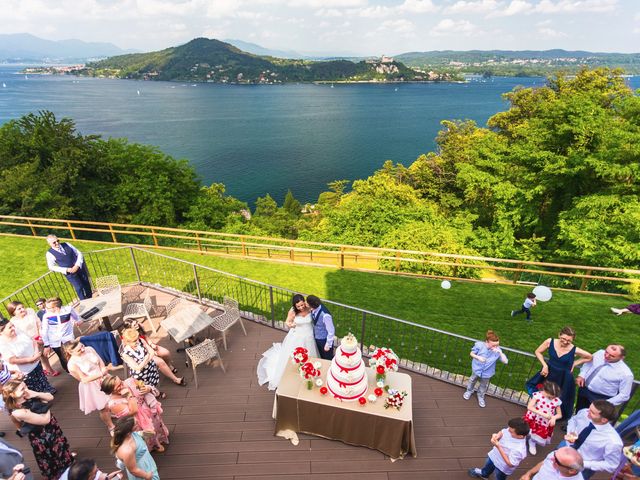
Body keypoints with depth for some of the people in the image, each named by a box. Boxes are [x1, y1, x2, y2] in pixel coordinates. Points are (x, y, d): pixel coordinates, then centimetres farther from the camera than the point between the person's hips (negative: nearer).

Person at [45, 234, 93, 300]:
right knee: (79, 288, -7)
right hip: (70, 273, -3)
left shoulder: (67, 245, 1)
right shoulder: (50, 253, -7)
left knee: (87, 285, 12)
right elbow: (51, 267, -4)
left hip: (80, 268, 4)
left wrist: (77, 265, -12)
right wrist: (67, 270, -15)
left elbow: (79, 253, 4)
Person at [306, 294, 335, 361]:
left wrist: (328, 345, -15)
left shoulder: (325, 315, -38)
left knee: (328, 359, 18)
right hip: (317, 338, 6)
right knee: (322, 357, 29)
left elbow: (331, 331, -26)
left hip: (325, 340, -6)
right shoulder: (314, 310, -17)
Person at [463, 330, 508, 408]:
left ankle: (481, 396, 54)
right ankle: (469, 391, 57)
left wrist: (500, 352, -40)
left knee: (483, 386, 24)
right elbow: (471, 353, -13)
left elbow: (505, 361, -27)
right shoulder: (479, 345, -28)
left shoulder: (497, 350, -24)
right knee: (472, 381, 27)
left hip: (487, 373, 1)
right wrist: (478, 357, -31)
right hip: (476, 369, -1)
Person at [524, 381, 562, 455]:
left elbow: (559, 414, 2)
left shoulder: (557, 401, -9)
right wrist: (543, 414, -34)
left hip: (544, 423, 2)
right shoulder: (537, 395, -19)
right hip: (533, 419, -2)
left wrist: (554, 418, -20)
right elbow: (529, 407, -26)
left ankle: (532, 442, 34)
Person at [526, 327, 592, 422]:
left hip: (564, 379, -2)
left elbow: (590, 357, -1)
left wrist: (574, 364, -6)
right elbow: (538, 352, -1)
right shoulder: (550, 342, -16)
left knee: (561, 401, 12)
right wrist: (545, 365, -10)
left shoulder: (574, 350, -20)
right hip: (549, 374, 2)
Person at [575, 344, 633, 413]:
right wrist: (581, 375, -4)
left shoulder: (625, 373, -22)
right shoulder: (600, 353, -9)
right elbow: (588, 364, 10)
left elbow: (624, 395, -13)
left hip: (601, 399, -5)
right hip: (583, 390, 5)